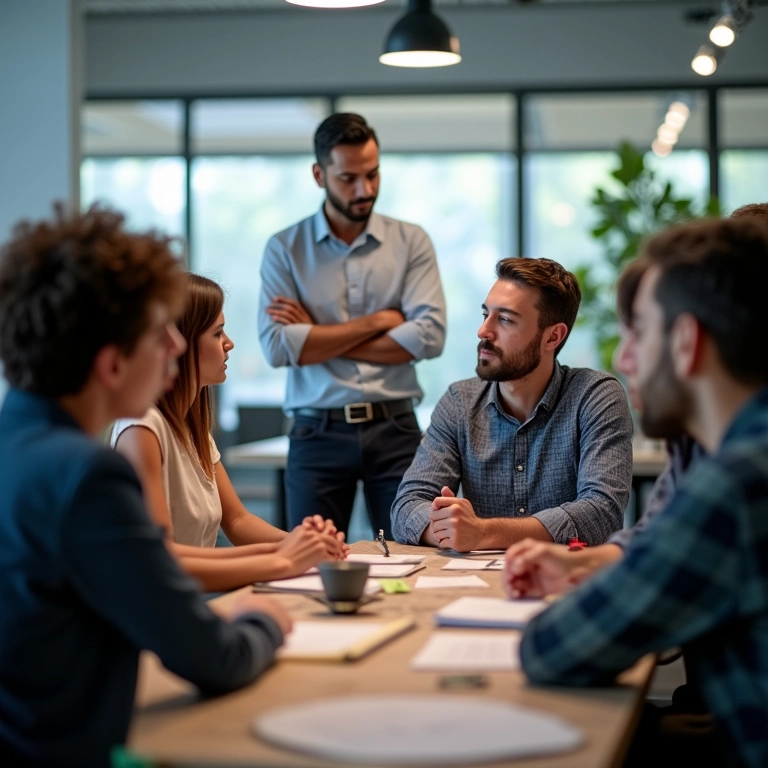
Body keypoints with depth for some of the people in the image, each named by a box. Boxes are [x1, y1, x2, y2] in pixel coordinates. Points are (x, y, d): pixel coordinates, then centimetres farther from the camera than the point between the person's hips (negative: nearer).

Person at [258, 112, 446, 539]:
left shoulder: (411, 241, 6)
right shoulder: (285, 249, 4)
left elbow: (430, 336, -8)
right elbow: (277, 347, -9)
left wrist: (318, 339, -8)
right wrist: (378, 321, -7)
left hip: (395, 428, 1)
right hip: (318, 433, 0)